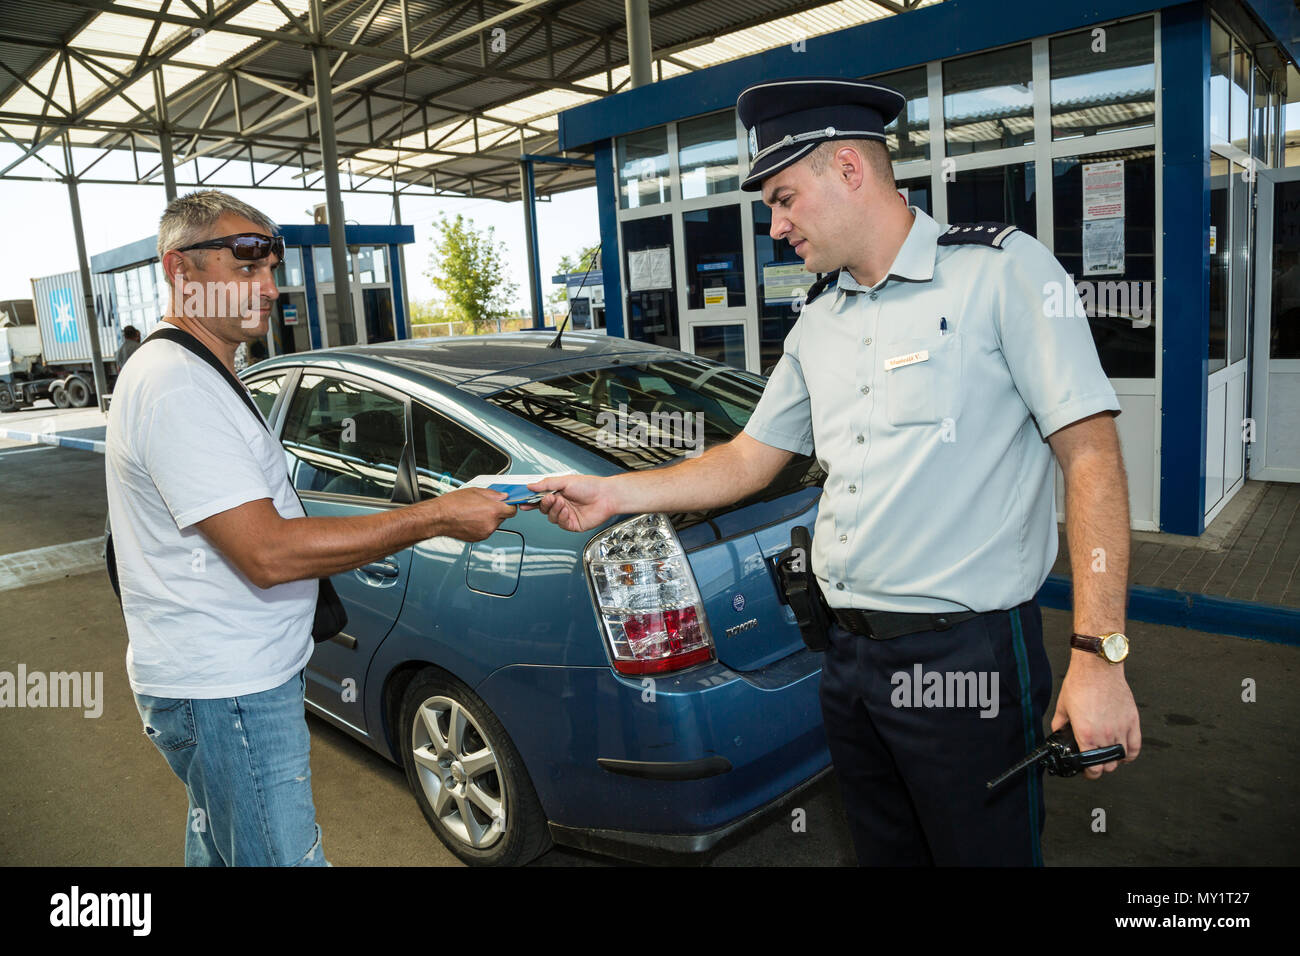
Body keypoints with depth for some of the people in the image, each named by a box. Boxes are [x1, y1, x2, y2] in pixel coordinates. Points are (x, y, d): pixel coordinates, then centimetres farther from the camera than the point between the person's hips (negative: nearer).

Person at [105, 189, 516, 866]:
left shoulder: (189, 375, 14)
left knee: (220, 842, 26)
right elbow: (269, 553, -29)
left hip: (221, 680, 11)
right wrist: (437, 518, -28)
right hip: (224, 694, -11)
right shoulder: (175, 386, -22)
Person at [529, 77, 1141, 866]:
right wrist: (611, 495, 8)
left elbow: (1092, 455, -12)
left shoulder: (1002, 270, -7)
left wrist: (1100, 656, -17)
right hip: (851, 655, 7)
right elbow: (748, 461, 16)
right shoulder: (818, 323, 13)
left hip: (967, 657, -6)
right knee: (885, 850, 20)